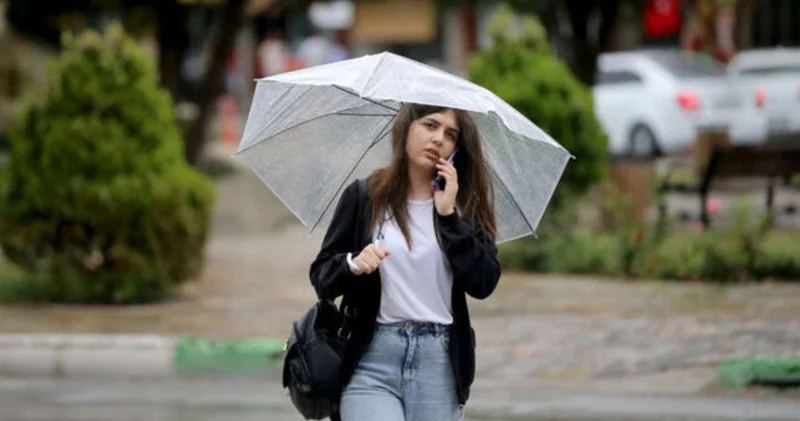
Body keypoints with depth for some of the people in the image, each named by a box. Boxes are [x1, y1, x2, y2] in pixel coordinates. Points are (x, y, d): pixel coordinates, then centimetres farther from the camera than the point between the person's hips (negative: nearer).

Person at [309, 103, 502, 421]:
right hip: (371, 360, -2)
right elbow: (321, 277, 2)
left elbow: (484, 284, -4)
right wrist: (353, 265, -18)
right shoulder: (363, 197, 3)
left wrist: (449, 216, -7)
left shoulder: (464, 206, 8)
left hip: (440, 362, 2)